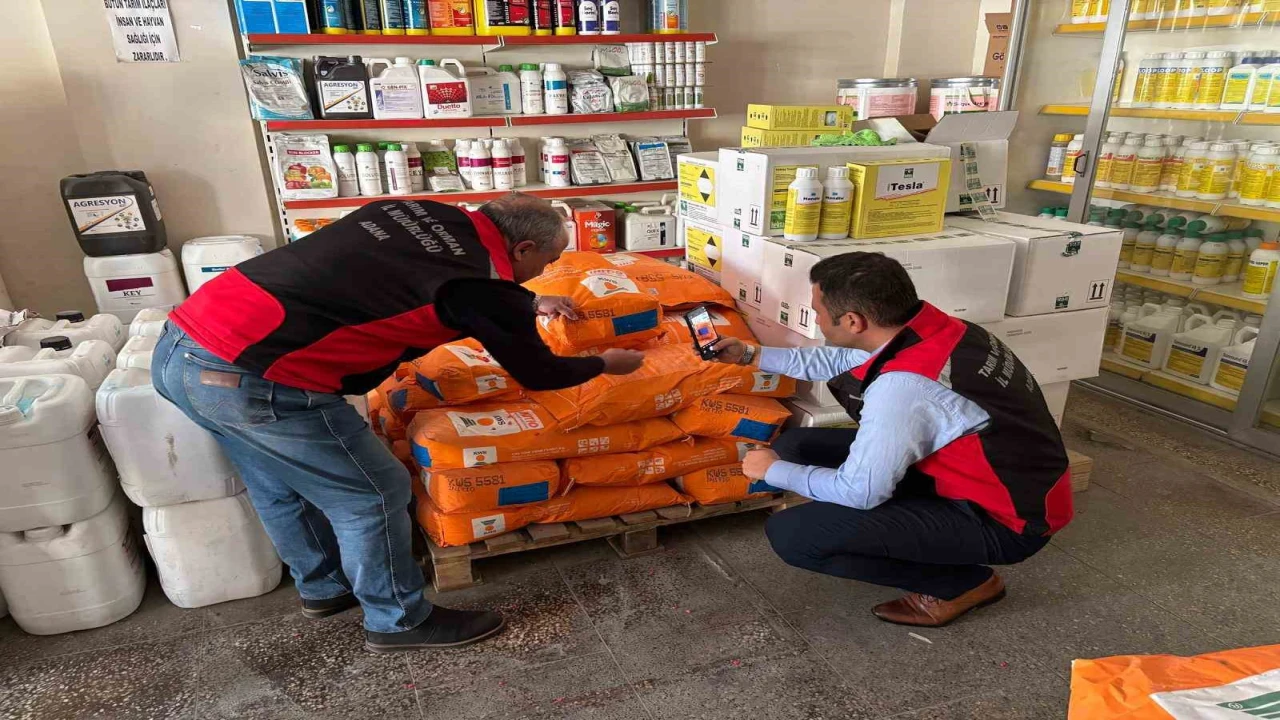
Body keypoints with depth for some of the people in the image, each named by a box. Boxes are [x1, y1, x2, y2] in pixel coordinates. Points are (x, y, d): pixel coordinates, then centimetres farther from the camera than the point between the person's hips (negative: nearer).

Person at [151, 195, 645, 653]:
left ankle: (323, 587, 49)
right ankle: (399, 620, 29)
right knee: (374, 493, 8)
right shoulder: (484, 285, -11)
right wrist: (605, 364, 23)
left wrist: (527, 304, 33)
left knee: (282, 486, 26)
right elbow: (536, 372, 5)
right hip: (248, 378, -9)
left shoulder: (423, 214, 10)